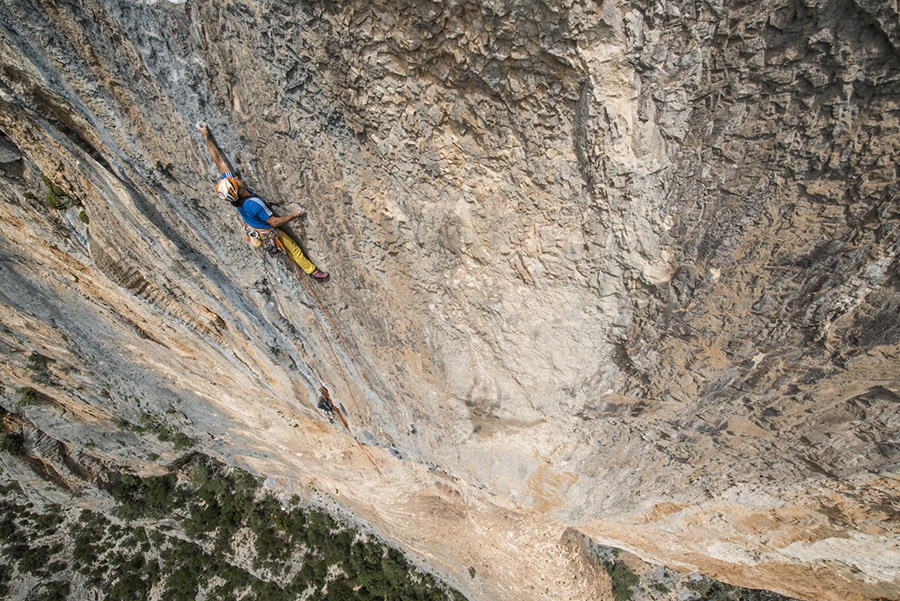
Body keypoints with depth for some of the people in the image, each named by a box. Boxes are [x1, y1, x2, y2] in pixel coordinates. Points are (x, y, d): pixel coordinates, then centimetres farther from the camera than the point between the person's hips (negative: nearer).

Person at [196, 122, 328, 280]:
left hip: (253, 229, 7)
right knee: (294, 250, 12)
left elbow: (219, 161, -17)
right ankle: (312, 271, 29)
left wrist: (206, 136, -11)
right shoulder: (255, 203, -42)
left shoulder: (229, 190, -22)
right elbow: (274, 222, -32)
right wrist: (294, 215, -21)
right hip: (267, 233, -7)